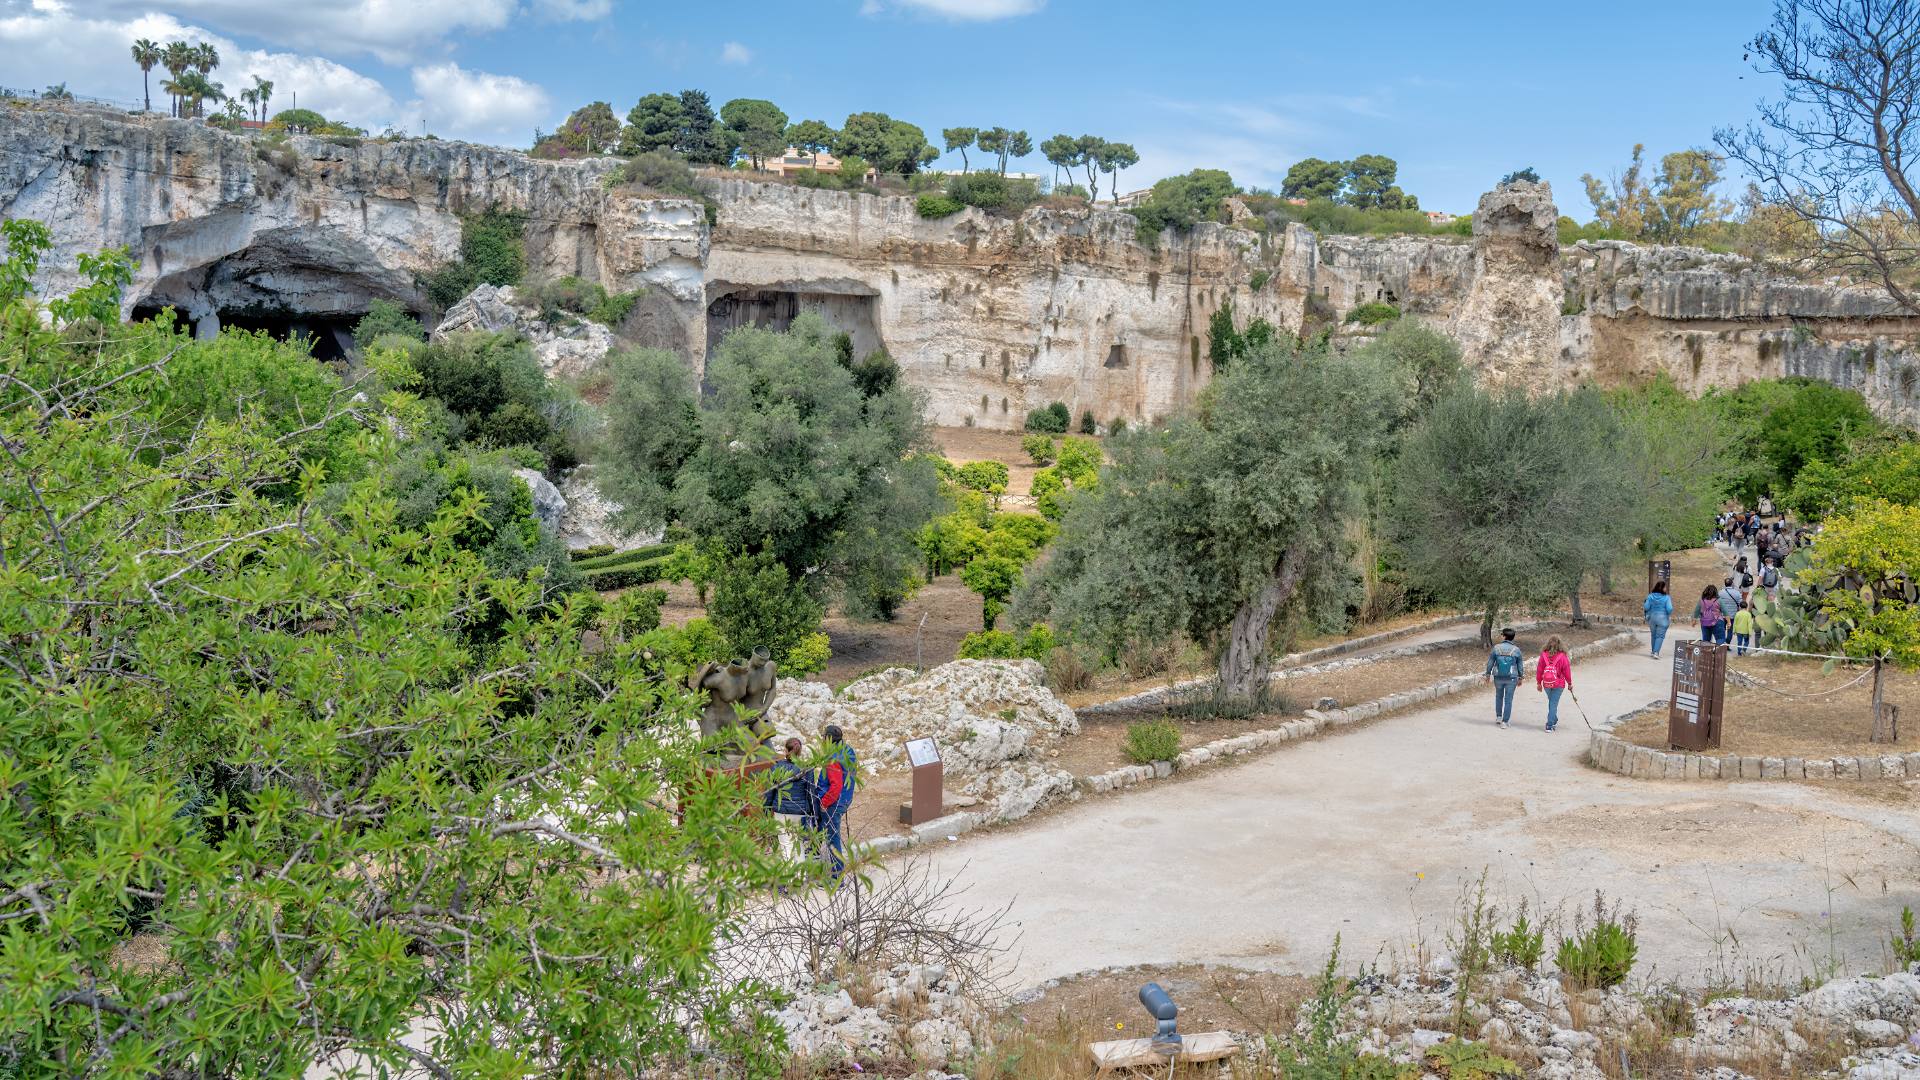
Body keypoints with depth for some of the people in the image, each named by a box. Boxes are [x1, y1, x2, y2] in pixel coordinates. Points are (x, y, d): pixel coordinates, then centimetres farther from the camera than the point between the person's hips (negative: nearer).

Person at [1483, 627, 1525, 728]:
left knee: (1499, 696, 22)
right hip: (1511, 678, -1)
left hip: (1498, 678, 1)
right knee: (1508, 700, 5)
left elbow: (1490, 663, -1)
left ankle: (1498, 717, 28)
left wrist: (1488, 674, 12)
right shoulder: (1516, 650, -5)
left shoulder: (1496, 648, -7)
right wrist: (1520, 678, 13)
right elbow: (1520, 666, 1)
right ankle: (1505, 722, 6)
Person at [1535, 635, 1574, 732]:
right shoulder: (1562, 656, -13)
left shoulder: (1543, 655, -6)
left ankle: (1554, 721, 36)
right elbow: (1566, 671, -6)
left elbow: (1539, 670, 0)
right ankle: (1550, 725, 0)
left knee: (1551, 702, 22)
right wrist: (1569, 683, 8)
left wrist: (1538, 683, 11)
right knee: (1554, 704, 2)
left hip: (1546, 684, 3)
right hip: (1559, 684, -3)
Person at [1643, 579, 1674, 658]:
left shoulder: (1650, 596, -4)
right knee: (1660, 636, 0)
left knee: (1653, 635, 18)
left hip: (1652, 617, 4)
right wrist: (1670, 616, 4)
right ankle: (1656, 652, -12)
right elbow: (1669, 609, -16)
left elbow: (1646, 607, -7)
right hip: (1662, 619, -3)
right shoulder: (1666, 597, -12)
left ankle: (1654, 652, 27)